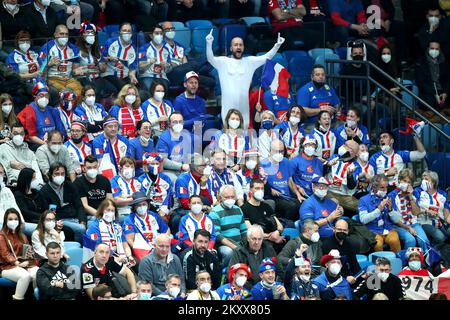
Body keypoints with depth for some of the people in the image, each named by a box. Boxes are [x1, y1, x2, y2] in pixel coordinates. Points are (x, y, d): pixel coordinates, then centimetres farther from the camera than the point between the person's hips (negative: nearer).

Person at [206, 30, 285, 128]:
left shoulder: (250, 61, 8)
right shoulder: (223, 62, 5)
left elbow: (267, 57, 3)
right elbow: (210, 58, -8)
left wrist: (277, 45, -11)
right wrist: (209, 43, -24)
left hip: (243, 105, 1)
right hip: (228, 106, -1)